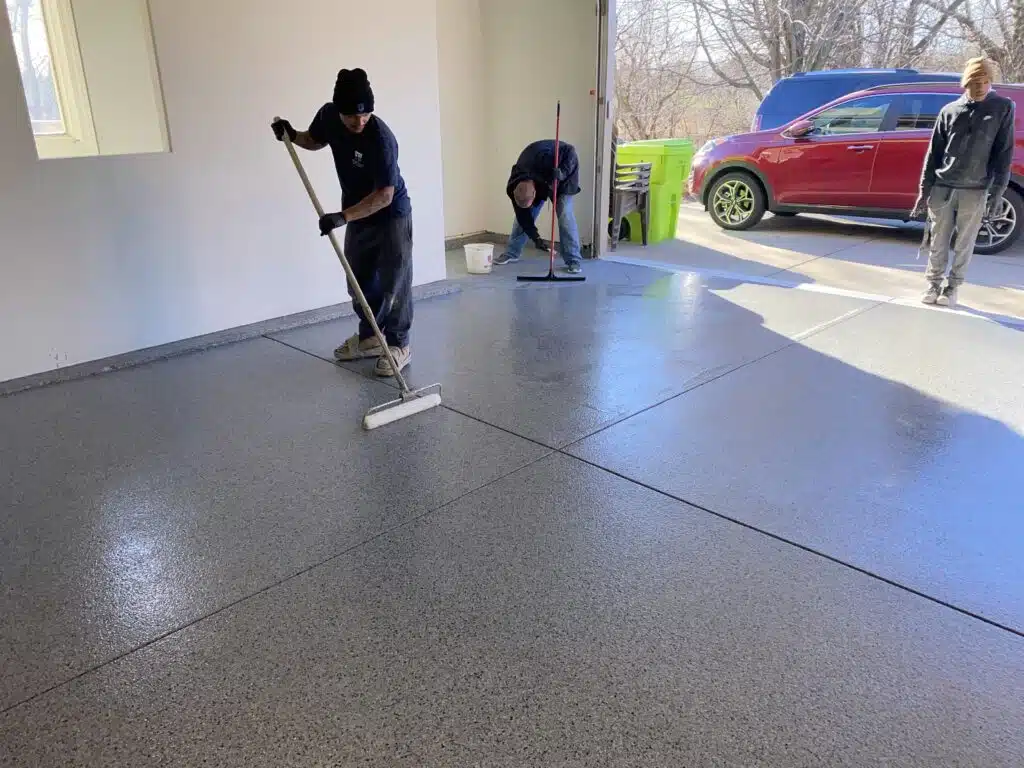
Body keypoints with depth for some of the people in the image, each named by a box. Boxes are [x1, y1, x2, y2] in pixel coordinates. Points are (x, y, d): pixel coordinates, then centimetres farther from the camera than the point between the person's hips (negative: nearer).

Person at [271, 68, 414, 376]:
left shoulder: (381, 138, -30)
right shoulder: (328, 115, -10)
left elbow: (384, 195, -29)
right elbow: (315, 141, 13)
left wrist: (343, 216, -34)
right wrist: (292, 136, -7)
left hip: (391, 216, -7)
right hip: (358, 215, 7)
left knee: (393, 283, -1)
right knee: (359, 281, 14)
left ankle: (398, 345, 11)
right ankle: (369, 337, 29)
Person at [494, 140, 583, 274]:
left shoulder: (544, 161, -46)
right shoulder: (513, 188, -30)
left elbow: (570, 151, -33)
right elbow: (522, 215, -18)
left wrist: (563, 172, -48)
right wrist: (535, 236, -22)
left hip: (561, 180, -3)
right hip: (538, 179, 4)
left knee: (565, 215, -17)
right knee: (522, 214, -2)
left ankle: (573, 260, -13)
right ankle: (511, 253, 15)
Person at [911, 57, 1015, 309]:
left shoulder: (1003, 108, 1)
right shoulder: (949, 110, 5)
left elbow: (1004, 154, -1)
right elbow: (934, 153, 7)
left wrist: (997, 193, -8)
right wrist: (924, 190, 3)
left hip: (975, 191, -1)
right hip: (942, 188, 1)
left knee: (964, 244, 4)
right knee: (938, 241, 4)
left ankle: (953, 286, 16)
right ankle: (934, 284, 17)